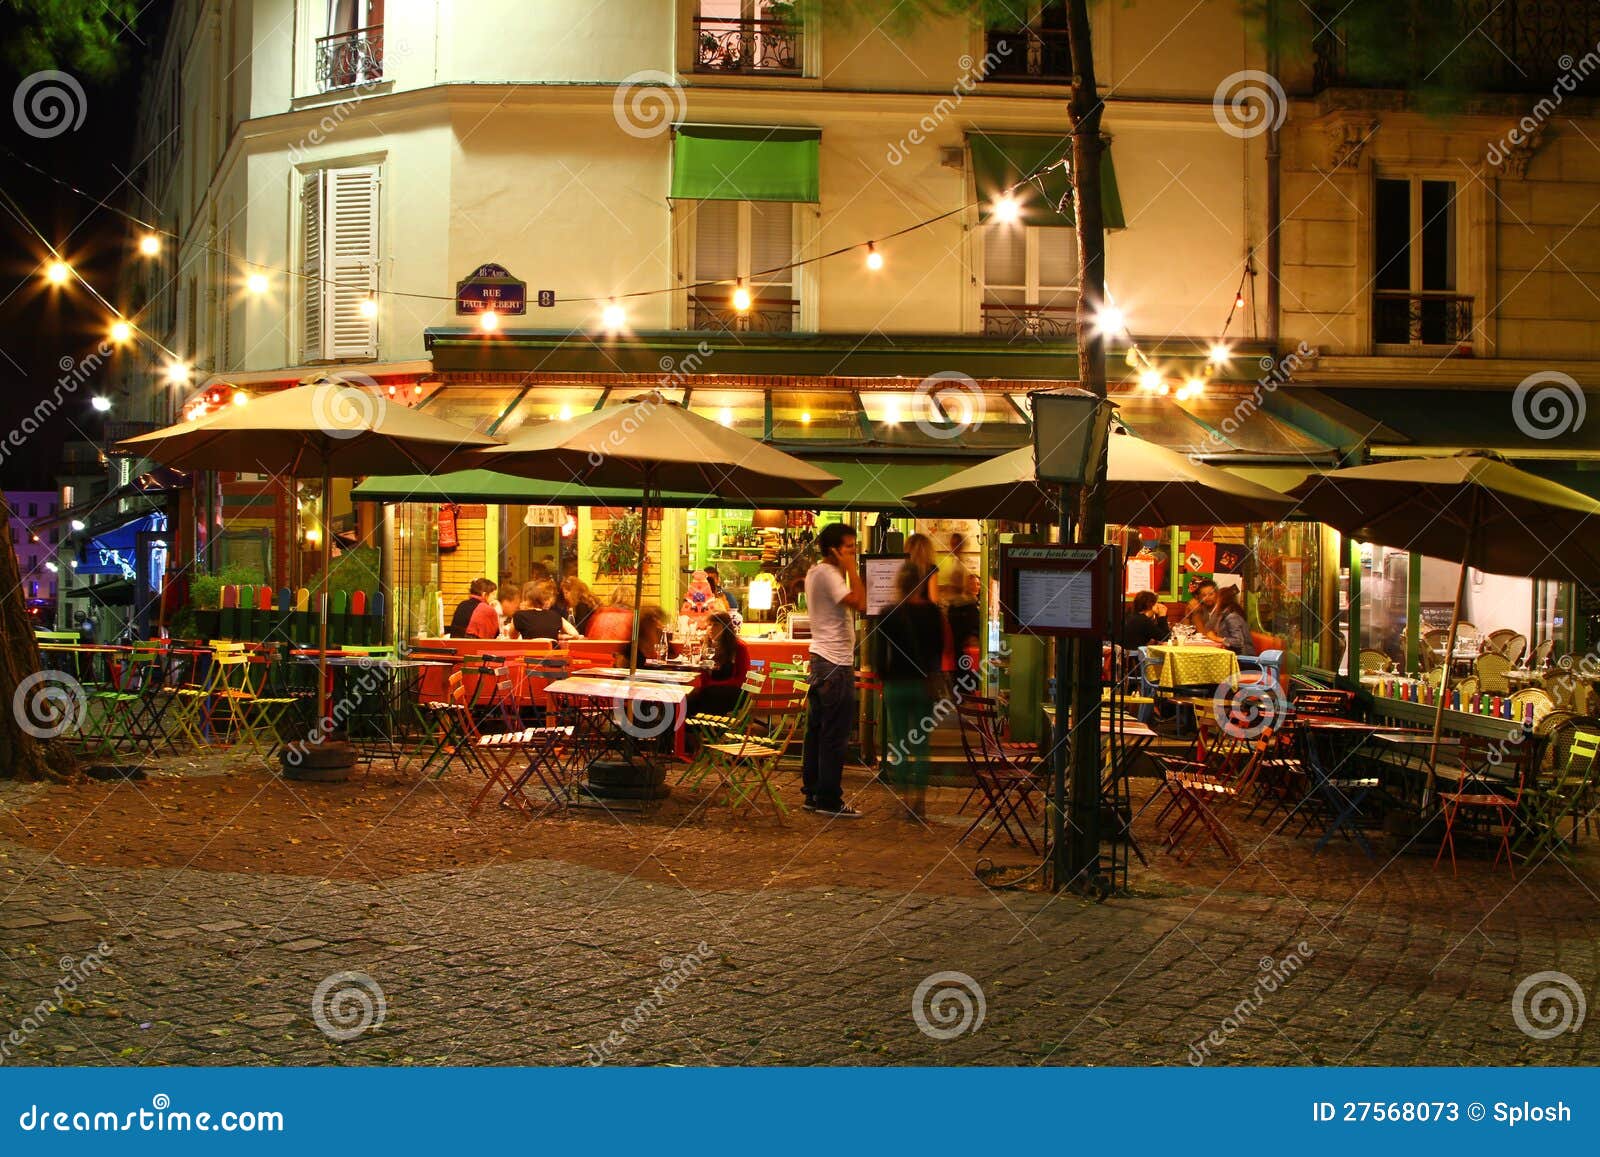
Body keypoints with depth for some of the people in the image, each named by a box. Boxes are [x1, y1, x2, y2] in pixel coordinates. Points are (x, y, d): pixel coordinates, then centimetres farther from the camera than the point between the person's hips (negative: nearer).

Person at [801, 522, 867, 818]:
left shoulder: (815, 573, 16)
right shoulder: (827, 574, -14)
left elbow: (851, 604, 20)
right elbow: (860, 603, -24)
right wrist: (851, 569, -16)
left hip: (821, 660, 11)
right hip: (836, 664, -11)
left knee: (816, 732, 12)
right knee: (835, 738, -5)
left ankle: (813, 794, 17)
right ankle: (829, 801, -2)